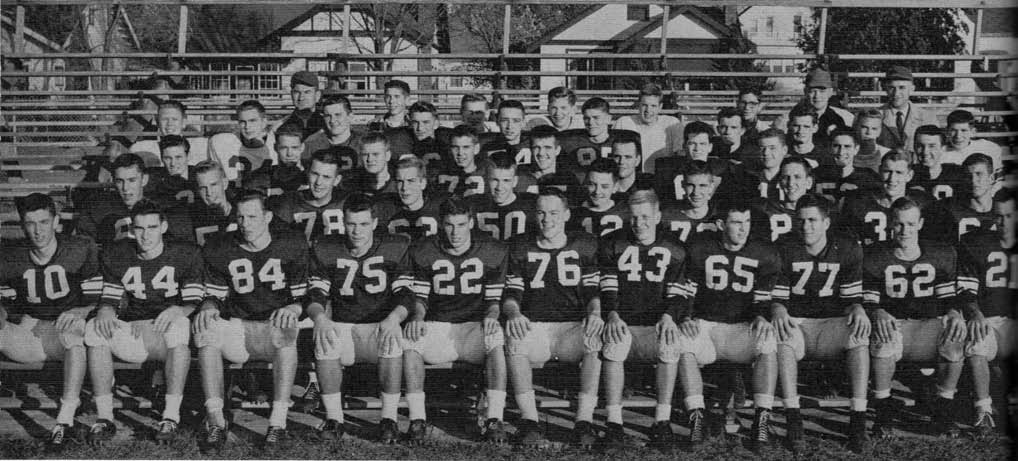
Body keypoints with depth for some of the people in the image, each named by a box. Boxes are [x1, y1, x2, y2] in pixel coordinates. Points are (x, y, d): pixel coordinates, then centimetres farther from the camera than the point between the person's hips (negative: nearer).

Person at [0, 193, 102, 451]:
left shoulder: (81, 249, 0)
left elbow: (95, 300, 0)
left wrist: (78, 312, -21)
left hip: (62, 331, -4)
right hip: (26, 334, 4)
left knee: (73, 332, -39)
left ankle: (66, 420, -46)